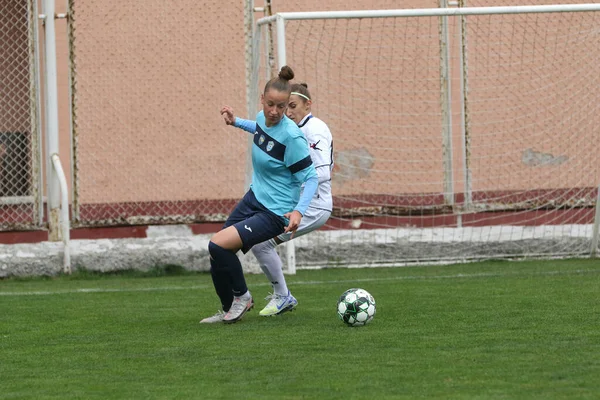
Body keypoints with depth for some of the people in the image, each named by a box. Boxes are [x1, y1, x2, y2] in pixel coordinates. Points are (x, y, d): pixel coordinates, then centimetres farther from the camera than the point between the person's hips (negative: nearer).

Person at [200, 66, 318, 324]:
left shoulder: (291, 136, -25)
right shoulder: (262, 118, -2)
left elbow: (311, 177, -20)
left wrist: (299, 210, -32)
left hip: (275, 213, -8)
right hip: (254, 199, 8)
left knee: (218, 245, -20)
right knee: (217, 255, 8)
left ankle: (241, 296, 6)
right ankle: (229, 310, 30)